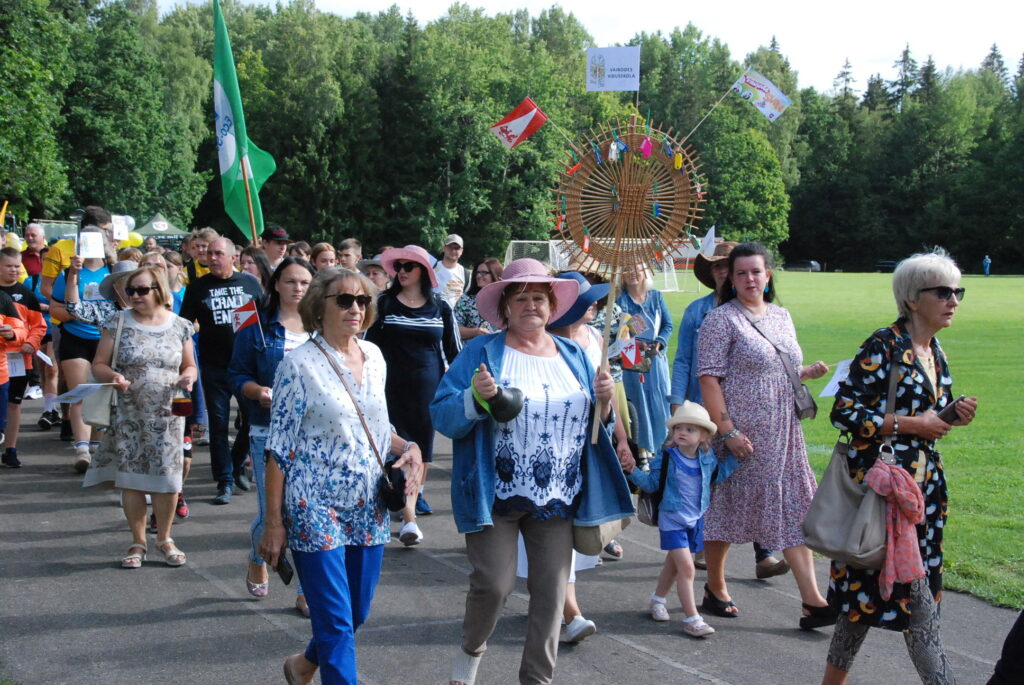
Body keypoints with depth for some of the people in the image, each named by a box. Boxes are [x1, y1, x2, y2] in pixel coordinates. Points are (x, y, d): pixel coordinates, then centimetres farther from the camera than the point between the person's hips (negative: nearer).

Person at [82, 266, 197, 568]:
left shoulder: (180, 326, 5)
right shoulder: (118, 323, 1)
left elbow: (189, 366, 14)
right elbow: (98, 364, 2)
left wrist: (188, 377, -9)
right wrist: (112, 376, -20)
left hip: (167, 415, 1)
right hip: (128, 416, 0)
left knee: (166, 477, 1)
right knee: (130, 478, 2)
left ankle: (164, 538, 19)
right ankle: (138, 543, 15)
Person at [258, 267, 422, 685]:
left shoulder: (373, 356, 7)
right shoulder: (300, 365, -11)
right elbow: (279, 449, -10)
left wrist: (409, 448, -2)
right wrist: (274, 521, -12)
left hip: (368, 509, 6)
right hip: (316, 510, -6)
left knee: (357, 612, 17)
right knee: (336, 621, -5)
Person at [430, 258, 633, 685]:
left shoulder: (573, 356, 12)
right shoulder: (481, 352, -2)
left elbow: (594, 426, 15)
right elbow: (442, 416, -7)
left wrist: (604, 402, -6)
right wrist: (475, 398, -25)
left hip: (557, 498, 4)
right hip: (495, 493, -4)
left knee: (551, 593, 4)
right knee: (494, 584, -8)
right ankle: (471, 650, 23)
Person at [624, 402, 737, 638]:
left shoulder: (708, 459, -2)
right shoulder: (666, 458, -13)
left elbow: (719, 474, 15)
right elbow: (651, 483, -6)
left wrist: (736, 456, 5)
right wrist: (633, 471, -21)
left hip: (696, 520, 5)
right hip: (672, 520, -5)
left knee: (673, 565, 22)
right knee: (686, 568, -13)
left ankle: (658, 599, 45)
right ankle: (692, 619, -10)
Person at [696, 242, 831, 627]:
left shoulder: (781, 317, 13)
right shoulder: (722, 320, -8)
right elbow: (709, 378, -14)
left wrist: (808, 373, 1)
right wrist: (728, 431, -20)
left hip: (784, 435, 6)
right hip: (741, 433, -6)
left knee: (795, 511, 2)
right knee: (725, 508, 5)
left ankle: (812, 601, 3)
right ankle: (715, 589, 23)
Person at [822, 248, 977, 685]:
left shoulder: (933, 351, 12)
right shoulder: (884, 346, -13)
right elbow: (844, 413, -16)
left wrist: (951, 417, 1)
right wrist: (910, 424, -16)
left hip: (924, 482, 8)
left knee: (870, 590, 12)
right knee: (918, 601, -6)